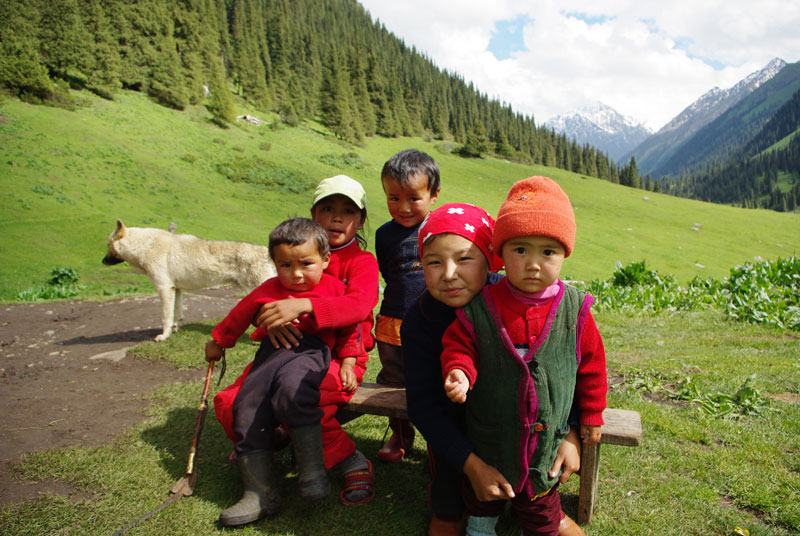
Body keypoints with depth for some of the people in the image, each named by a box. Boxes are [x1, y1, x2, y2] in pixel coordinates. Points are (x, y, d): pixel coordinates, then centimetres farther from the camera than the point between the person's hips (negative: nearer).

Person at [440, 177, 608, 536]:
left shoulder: (574, 310, -14)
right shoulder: (480, 308, -17)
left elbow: (591, 363, -1)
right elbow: (459, 345, -5)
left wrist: (592, 414, 6)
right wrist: (459, 371, -27)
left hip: (548, 435, 0)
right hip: (488, 435, 1)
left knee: (540, 504, 21)